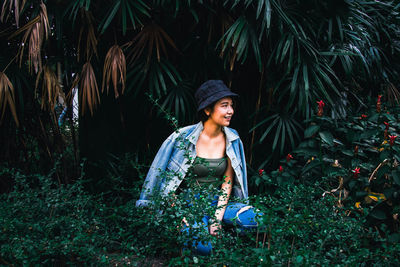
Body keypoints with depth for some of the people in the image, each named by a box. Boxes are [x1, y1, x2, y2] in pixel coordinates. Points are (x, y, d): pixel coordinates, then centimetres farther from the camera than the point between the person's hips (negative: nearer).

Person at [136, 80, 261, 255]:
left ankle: (213, 223, 3)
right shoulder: (184, 137, -14)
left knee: (257, 218, -21)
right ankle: (188, 229, 4)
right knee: (202, 247, -30)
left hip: (218, 202, 4)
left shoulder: (231, 139, -1)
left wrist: (217, 217, -9)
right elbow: (168, 181, -8)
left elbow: (228, 180, 1)